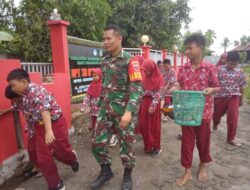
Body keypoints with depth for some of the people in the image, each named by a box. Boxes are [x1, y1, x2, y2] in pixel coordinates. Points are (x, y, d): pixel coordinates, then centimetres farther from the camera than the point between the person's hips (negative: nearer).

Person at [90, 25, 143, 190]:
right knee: (98, 143, 9)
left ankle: (128, 176, 34)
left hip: (124, 111, -6)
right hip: (106, 110, 6)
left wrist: (129, 111, -30)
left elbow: (137, 88, -19)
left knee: (126, 145, 9)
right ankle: (106, 171, 34)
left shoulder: (130, 60, -11)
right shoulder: (105, 61, 9)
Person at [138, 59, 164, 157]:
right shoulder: (143, 76, 2)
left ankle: (156, 147, 19)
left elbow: (158, 93, -11)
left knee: (153, 125, 4)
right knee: (143, 125, 8)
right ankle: (148, 145, 26)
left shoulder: (159, 77, -10)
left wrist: (153, 106, -17)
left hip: (154, 103, -4)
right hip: (144, 102, 4)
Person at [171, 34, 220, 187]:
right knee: (187, 140, 9)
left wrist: (211, 89, -20)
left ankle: (203, 166, 41)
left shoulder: (210, 68, -6)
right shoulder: (183, 68, 1)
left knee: (203, 139, 15)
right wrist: (175, 88, -12)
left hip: (204, 110, -2)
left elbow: (217, 87, 1)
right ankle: (188, 171, 25)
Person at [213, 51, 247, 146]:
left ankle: (231, 138, 9)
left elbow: (241, 86, 7)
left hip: (234, 97, 1)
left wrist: (240, 99, 10)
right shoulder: (219, 69, -8)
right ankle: (215, 124, 51)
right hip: (220, 96, -1)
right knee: (217, 114, 15)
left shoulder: (240, 71, 0)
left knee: (233, 116, -6)